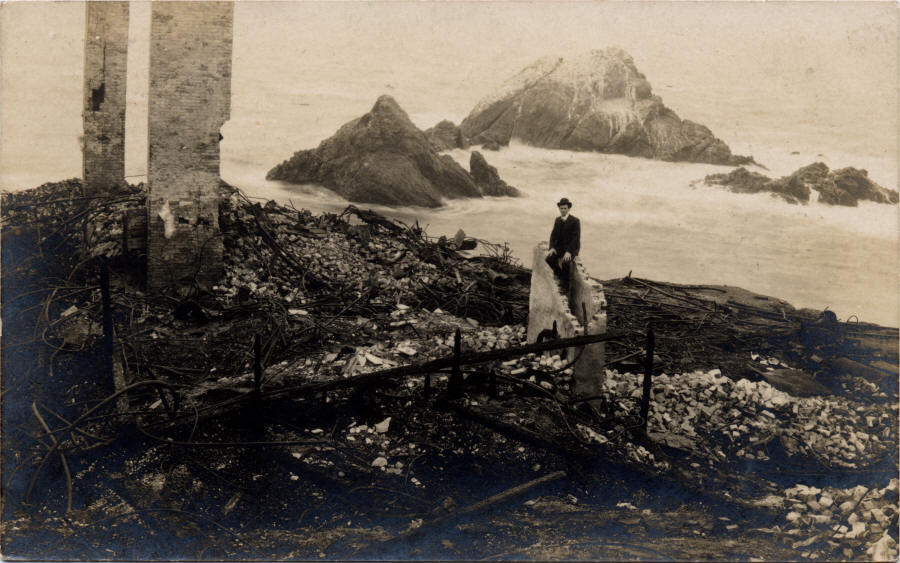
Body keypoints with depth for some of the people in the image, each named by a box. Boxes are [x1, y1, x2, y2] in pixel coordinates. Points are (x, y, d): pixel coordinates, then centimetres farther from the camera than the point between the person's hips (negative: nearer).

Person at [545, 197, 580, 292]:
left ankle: (565, 284, -12)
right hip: (560, 246, 5)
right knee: (549, 259, -23)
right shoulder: (557, 220, 7)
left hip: (572, 248, -5)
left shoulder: (575, 221, -11)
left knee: (565, 262, -34)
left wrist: (569, 252, -28)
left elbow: (576, 238, -16)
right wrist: (552, 248, -13)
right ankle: (561, 277, 1)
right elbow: (553, 235, 6)